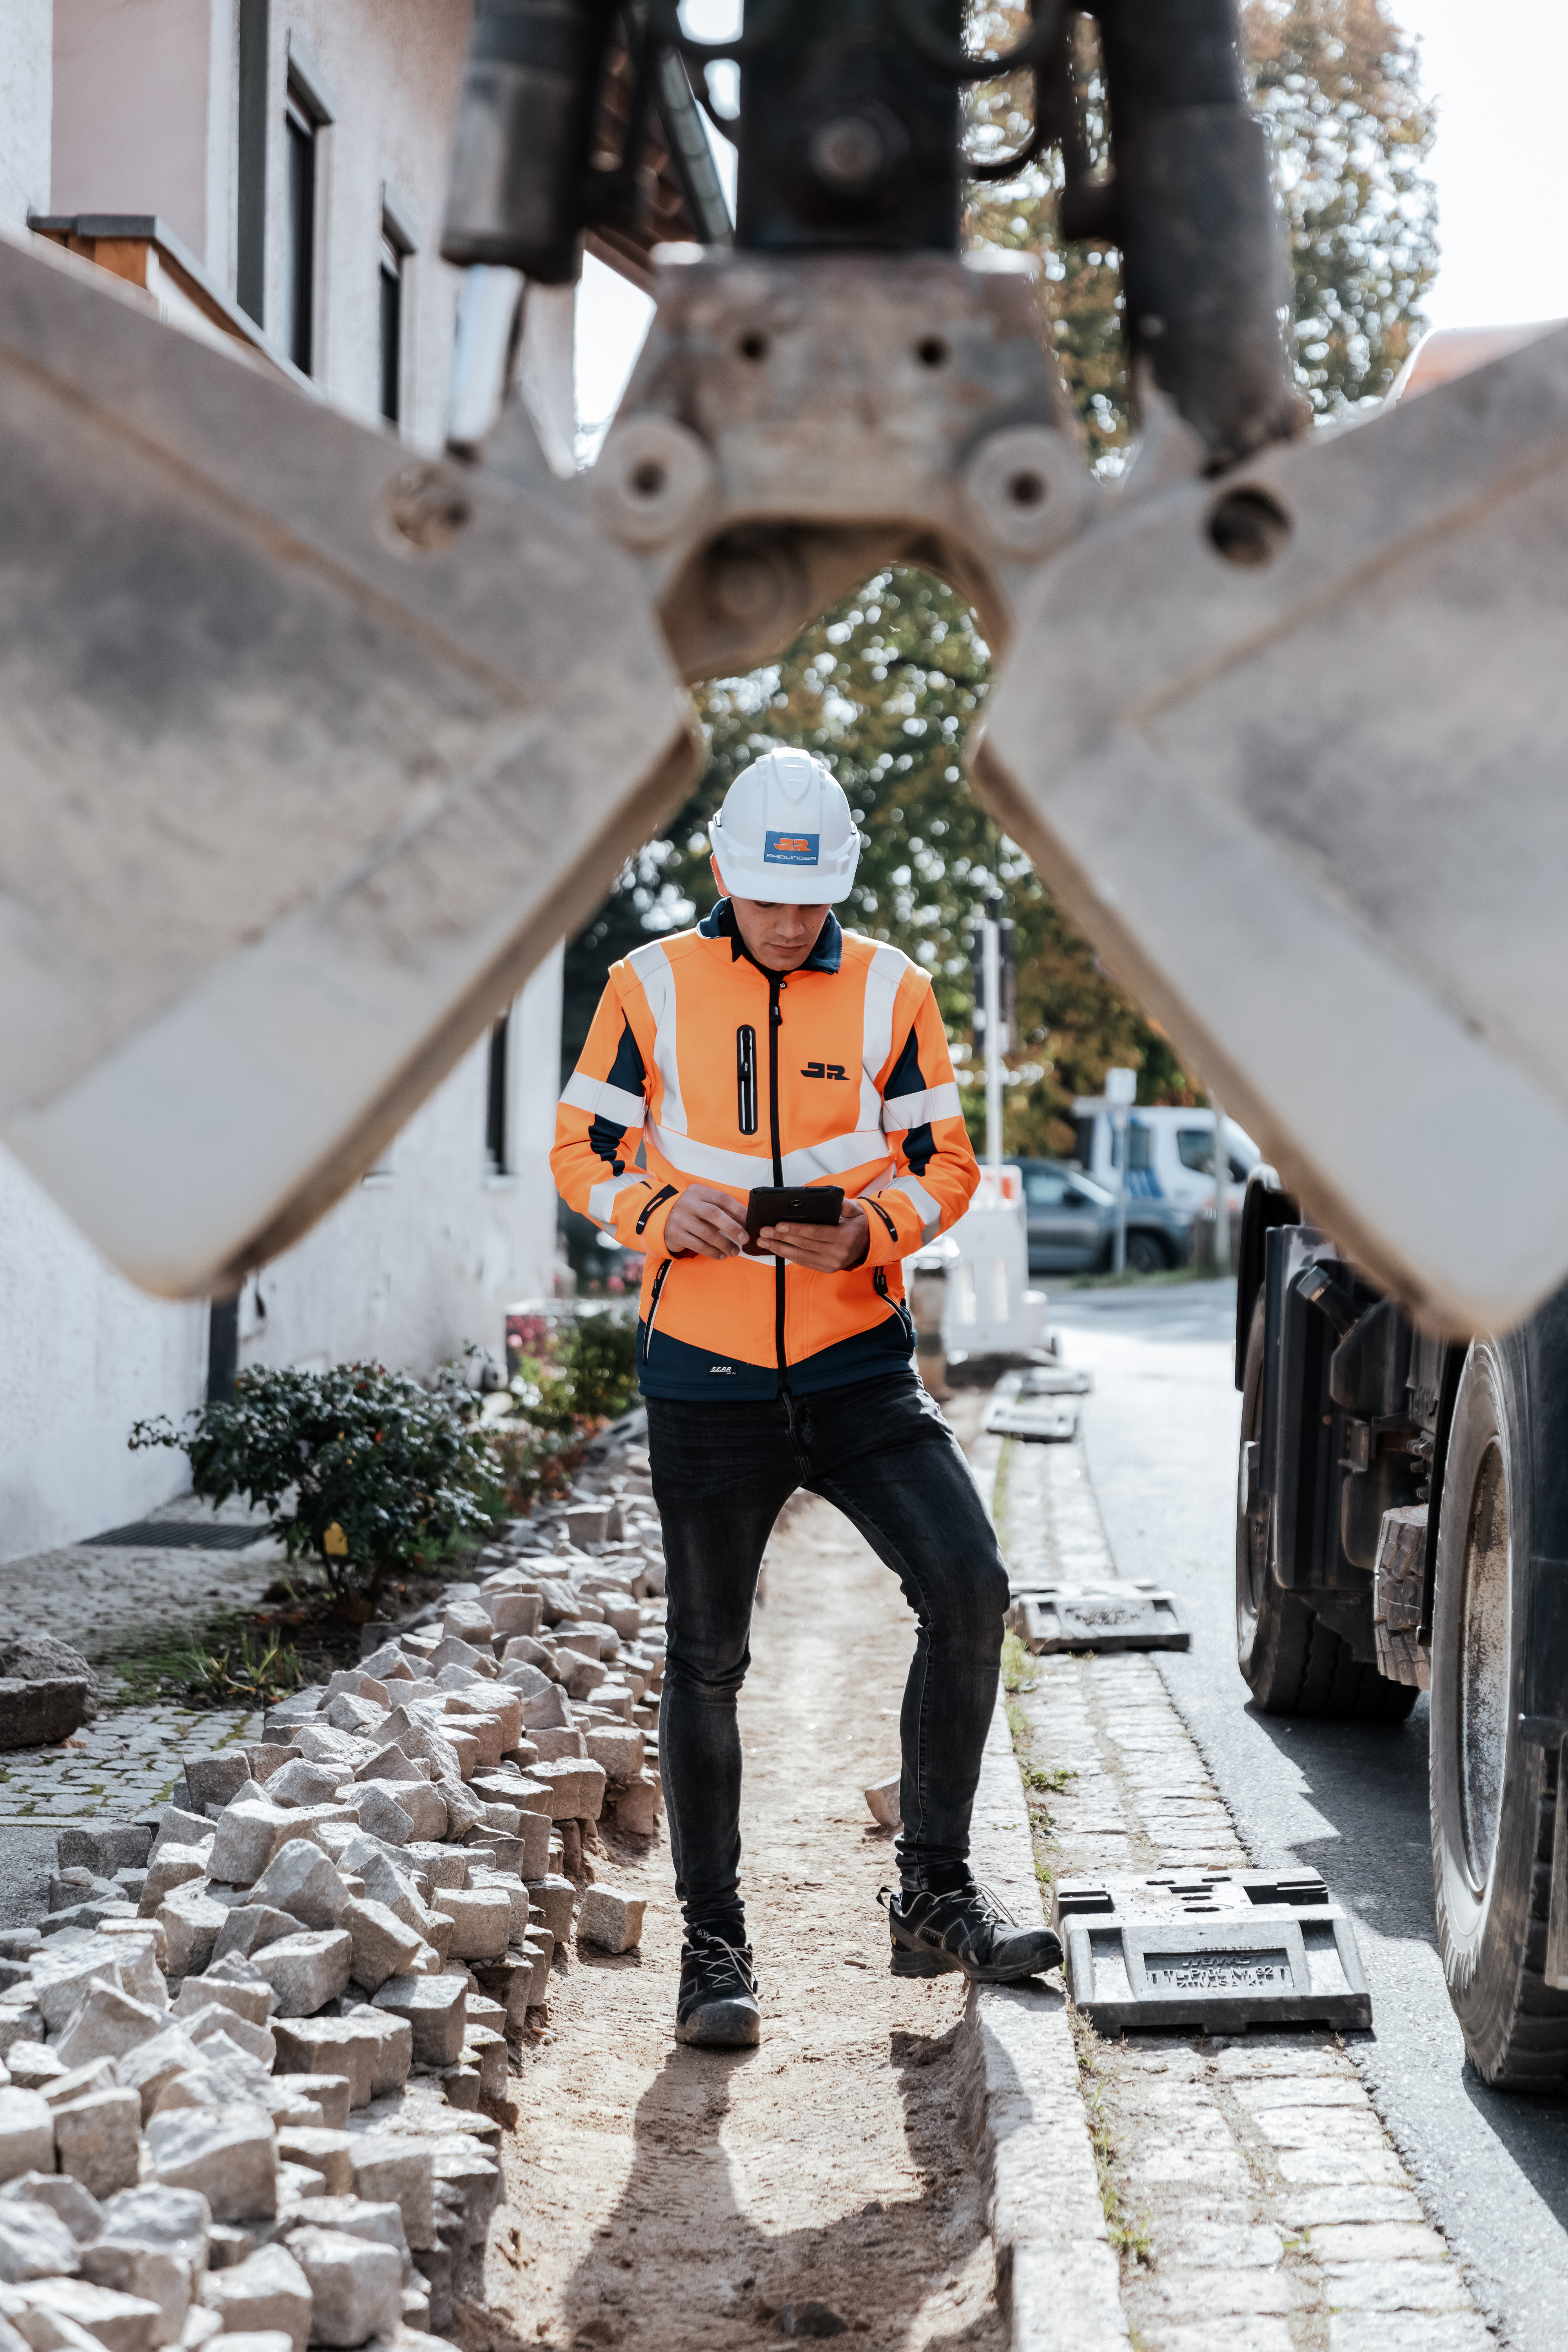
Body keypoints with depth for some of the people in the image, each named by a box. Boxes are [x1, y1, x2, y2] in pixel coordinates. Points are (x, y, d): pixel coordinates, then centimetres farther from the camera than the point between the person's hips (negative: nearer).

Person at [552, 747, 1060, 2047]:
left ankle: (936, 1894, 0)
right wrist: (655, 1211, -16)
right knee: (707, 1658, 5)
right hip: (706, 1371, -1)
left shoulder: (892, 991, 2)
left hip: (860, 1362, 1)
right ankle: (714, 1942, 17)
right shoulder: (651, 985, 0)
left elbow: (945, 1162, 6)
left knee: (969, 1587, -14)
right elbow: (584, 1147, 5)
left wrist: (869, 1231, -15)